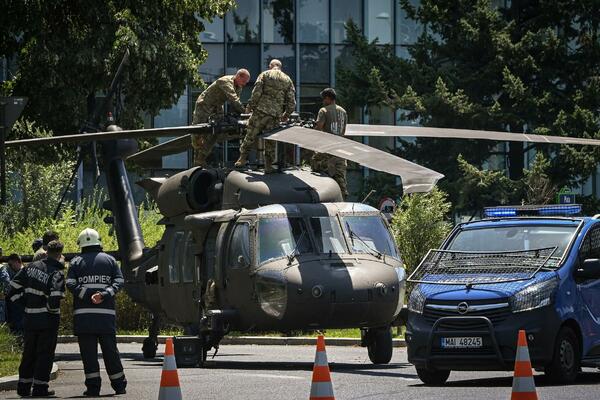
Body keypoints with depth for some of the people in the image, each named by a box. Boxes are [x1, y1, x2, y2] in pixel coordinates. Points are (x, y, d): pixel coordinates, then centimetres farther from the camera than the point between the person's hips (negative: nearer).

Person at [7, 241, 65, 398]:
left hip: (30, 318, 5)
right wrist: (52, 309, -7)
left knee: (29, 353, 16)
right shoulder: (56, 273, -14)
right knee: (45, 354, 3)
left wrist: (26, 302, 12)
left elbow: (14, 287, 6)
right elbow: (55, 298, -27)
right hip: (48, 319, -5)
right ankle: (40, 388, 1)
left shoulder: (31, 267, 4)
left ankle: (23, 387, 20)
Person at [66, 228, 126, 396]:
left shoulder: (76, 262, 7)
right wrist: (105, 295, -11)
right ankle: (119, 385, 13)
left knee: (88, 352, 0)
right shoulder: (109, 260, 11)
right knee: (110, 350, 8)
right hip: (106, 314, 1)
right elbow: (119, 281, -1)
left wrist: (88, 296, -14)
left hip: (83, 314, -1)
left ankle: (93, 386, -5)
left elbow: (70, 283, -7)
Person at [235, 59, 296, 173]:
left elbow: (256, 92, -7)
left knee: (250, 136, 6)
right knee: (270, 141, 9)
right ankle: (268, 166, 8)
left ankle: (243, 159, 6)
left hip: (261, 110, -3)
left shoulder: (265, 75, 5)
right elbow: (292, 101, 10)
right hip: (275, 115, 3)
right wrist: (286, 114, 23)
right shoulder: (287, 80, 14)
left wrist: (251, 105, 4)